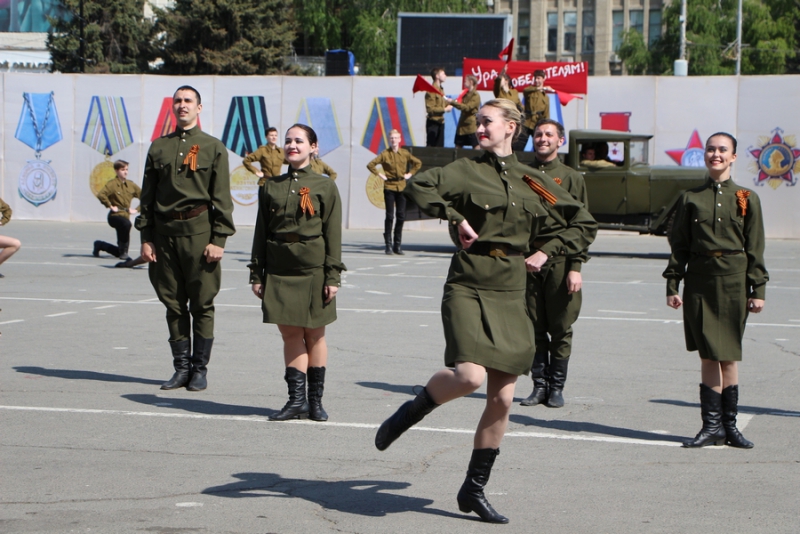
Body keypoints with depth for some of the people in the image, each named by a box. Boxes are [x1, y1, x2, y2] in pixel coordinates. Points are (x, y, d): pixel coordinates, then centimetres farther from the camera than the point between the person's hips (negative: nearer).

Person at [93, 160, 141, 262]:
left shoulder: (131, 185, 8)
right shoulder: (112, 184, -9)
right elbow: (101, 195, -25)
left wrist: (137, 210, 6)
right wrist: (110, 206, -20)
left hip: (125, 215, 6)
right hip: (115, 216, -6)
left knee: (119, 253, 8)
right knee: (126, 223, -43)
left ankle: (99, 245, 35)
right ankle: (123, 253, -29)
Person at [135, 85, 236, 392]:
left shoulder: (214, 148, 3)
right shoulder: (159, 148, 12)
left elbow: (221, 198, -1)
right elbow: (147, 196, 12)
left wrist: (218, 239, -8)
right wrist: (146, 237, 5)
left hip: (199, 232, -3)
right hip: (165, 233, 3)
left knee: (202, 304, 0)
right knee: (173, 304, 6)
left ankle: (200, 369, 8)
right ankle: (181, 367, 14)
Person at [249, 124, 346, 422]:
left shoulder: (325, 187, 2)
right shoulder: (271, 187, 10)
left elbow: (333, 235, -1)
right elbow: (261, 232, 11)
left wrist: (333, 276, -6)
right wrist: (256, 274, 6)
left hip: (312, 269, -2)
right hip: (279, 269, 2)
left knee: (314, 334, 5)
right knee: (290, 333, 1)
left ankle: (315, 400, 13)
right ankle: (296, 400, 5)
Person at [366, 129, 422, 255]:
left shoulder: (405, 153, 5)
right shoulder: (385, 154, -2)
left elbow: (418, 163, 18)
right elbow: (370, 165, -1)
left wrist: (410, 173, 8)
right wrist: (380, 174, -4)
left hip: (402, 187, 3)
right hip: (389, 187, -3)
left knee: (401, 216, 2)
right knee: (390, 216, -5)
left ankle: (397, 244, 11)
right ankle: (388, 244, 0)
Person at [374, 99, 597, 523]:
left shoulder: (533, 183, 10)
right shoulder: (467, 170, 1)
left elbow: (585, 225, 19)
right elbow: (418, 186, -16)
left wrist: (546, 253, 8)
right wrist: (456, 217, -16)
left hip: (510, 295, 4)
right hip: (468, 286, -4)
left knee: (502, 399, 2)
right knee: (469, 376, -25)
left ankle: (474, 490, 13)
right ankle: (408, 413, 4)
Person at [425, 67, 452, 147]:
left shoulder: (441, 89, 14)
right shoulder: (431, 90, -15)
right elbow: (430, 109, -22)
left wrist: (449, 104, 6)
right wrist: (445, 109, -19)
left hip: (440, 122, 9)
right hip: (433, 123, -9)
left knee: (440, 146, 10)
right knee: (431, 146, -6)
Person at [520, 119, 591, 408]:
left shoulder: (572, 178, 4)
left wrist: (575, 267, -8)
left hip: (560, 261, -2)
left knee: (561, 328, 1)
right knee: (534, 328, 5)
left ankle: (557, 387, 10)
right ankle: (540, 385, 13)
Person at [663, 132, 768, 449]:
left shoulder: (747, 199, 6)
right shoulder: (691, 199, 8)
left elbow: (755, 249, 5)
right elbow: (679, 246, 9)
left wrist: (758, 290, 0)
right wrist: (672, 286, 2)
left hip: (734, 283, 0)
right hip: (699, 283, 0)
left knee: (728, 356, 3)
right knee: (709, 355, -1)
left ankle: (728, 425, 13)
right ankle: (712, 426, 4)